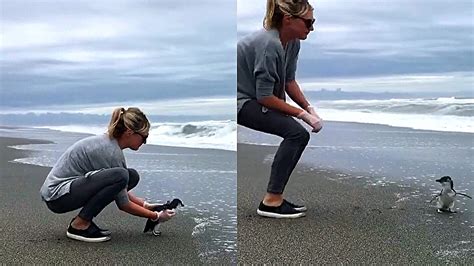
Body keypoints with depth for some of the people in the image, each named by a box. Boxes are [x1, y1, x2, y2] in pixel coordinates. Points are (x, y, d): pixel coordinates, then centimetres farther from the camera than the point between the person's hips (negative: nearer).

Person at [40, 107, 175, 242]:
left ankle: (84, 219, 6)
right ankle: (79, 225, -13)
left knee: (132, 176, 2)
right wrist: (156, 216, -5)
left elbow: (121, 190, 18)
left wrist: (144, 204, 13)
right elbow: (123, 203, -15)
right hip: (57, 195, -9)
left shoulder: (108, 142, 6)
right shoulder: (111, 151, -22)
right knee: (120, 176, -29)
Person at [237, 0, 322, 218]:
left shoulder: (292, 42, 0)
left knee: (300, 135, 3)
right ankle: (271, 201, -13)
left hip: (253, 98, 10)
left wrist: (310, 108, -3)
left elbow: (289, 81, 8)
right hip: (240, 100, -9)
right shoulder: (269, 44, -27)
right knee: (296, 133, -20)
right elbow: (265, 96, -25)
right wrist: (302, 114, -19)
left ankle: (275, 197, 7)